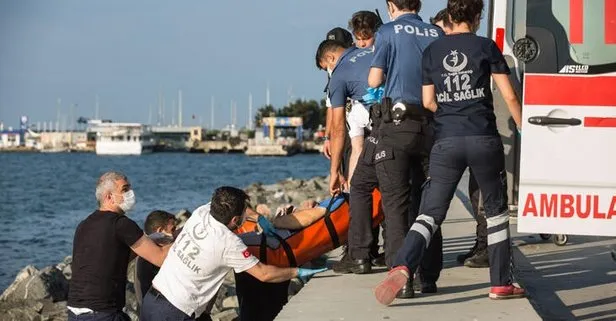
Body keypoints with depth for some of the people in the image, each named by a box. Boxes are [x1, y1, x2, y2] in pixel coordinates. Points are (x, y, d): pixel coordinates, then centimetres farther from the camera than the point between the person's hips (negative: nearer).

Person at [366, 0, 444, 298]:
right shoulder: (437, 34, 10)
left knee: (396, 202, -2)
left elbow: (374, 80, -3)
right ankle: (429, 277, 13)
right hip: (431, 125, 4)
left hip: (398, 123, -4)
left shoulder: (389, 31, 0)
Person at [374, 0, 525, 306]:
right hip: (484, 139, -2)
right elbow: (509, 96, 0)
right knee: (496, 210, 14)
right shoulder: (485, 46, 1)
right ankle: (500, 283, 18)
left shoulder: (431, 51, 8)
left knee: (430, 212, 1)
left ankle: (402, 266, -24)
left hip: (446, 141, 2)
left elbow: (428, 102, 11)